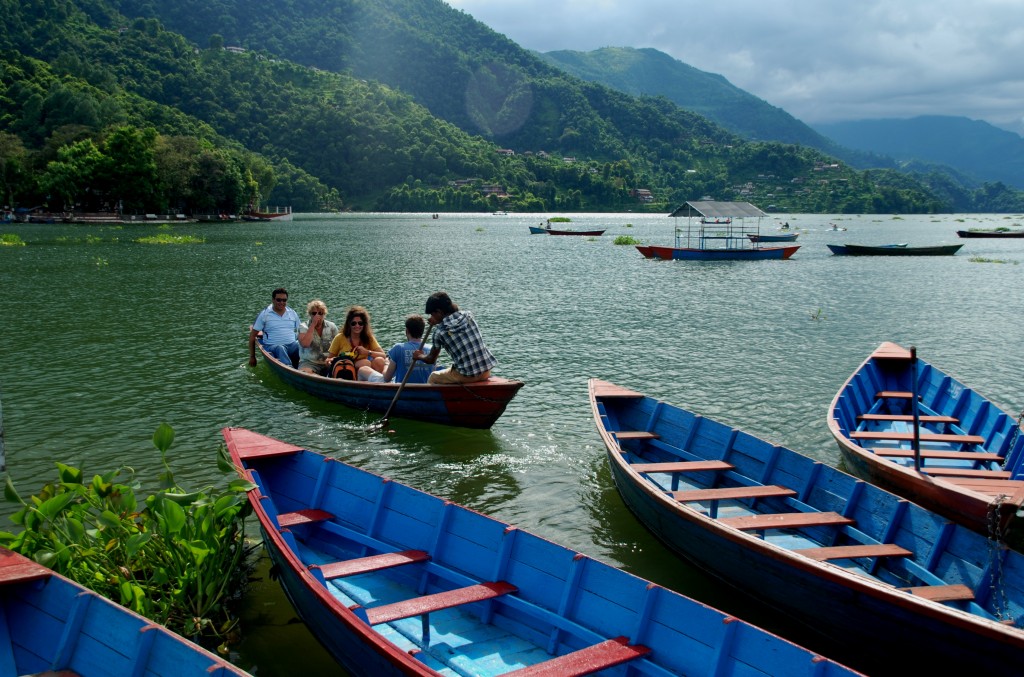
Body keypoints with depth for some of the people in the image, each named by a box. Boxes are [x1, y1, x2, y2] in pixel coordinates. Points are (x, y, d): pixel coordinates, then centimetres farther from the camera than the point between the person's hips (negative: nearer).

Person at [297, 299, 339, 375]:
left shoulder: (332, 327, 11)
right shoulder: (303, 327, 5)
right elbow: (305, 344, -14)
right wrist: (313, 325, -11)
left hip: (328, 363, 2)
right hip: (309, 362, -2)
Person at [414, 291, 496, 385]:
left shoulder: (440, 333, -9)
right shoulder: (468, 315, 1)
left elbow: (431, 360, 7)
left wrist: (419, 356, 27)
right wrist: (439, 321, 29)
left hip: (466, 376, -5)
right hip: (486, 372, 5)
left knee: (433, 377, 22)